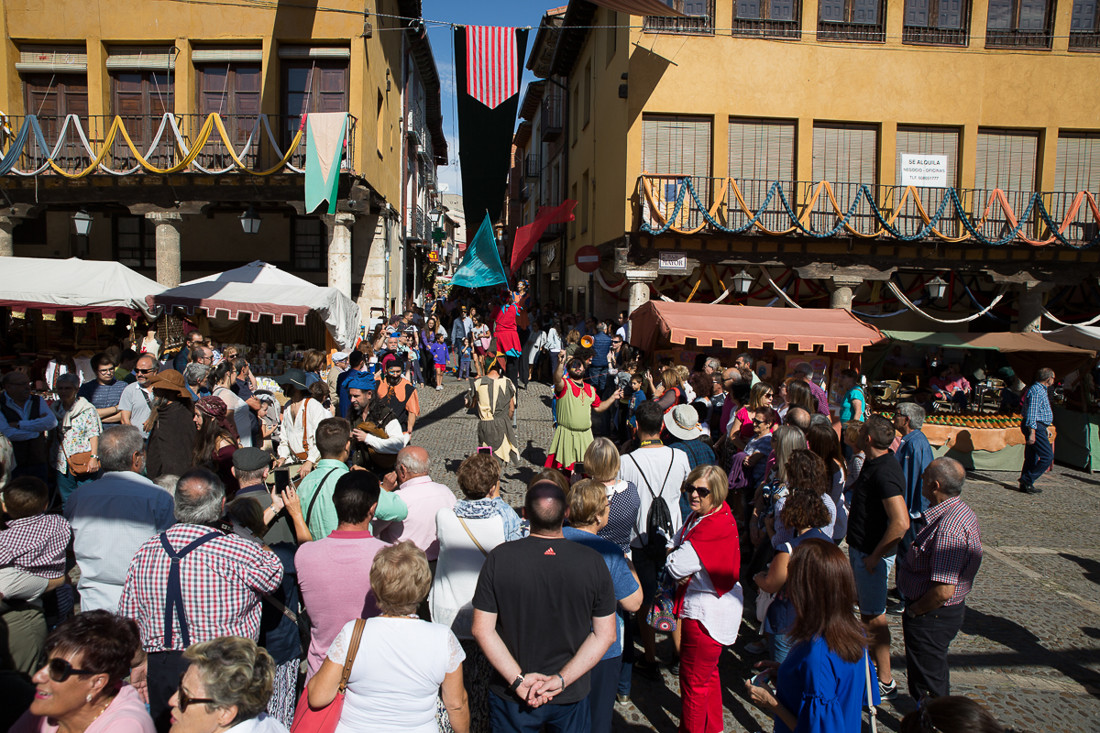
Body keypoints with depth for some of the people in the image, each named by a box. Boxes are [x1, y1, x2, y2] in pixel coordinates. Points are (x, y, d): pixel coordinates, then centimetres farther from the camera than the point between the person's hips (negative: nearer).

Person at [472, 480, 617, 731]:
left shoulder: (499, 558, -17)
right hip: (571, 696, 1)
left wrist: (518, 679, -12)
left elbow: (482, 629, -14)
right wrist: (561, 680, -12)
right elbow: (606, 634, -11)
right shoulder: (593, 562, -15)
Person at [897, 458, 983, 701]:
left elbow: (944, 591, -34)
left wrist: (913, 610, -16)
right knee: (935, 674, 27)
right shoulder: (961, 512, 1)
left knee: (927, 685, 7)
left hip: (931, 615, -10)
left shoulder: (949, 527, -32)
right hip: (947, 610, 10)